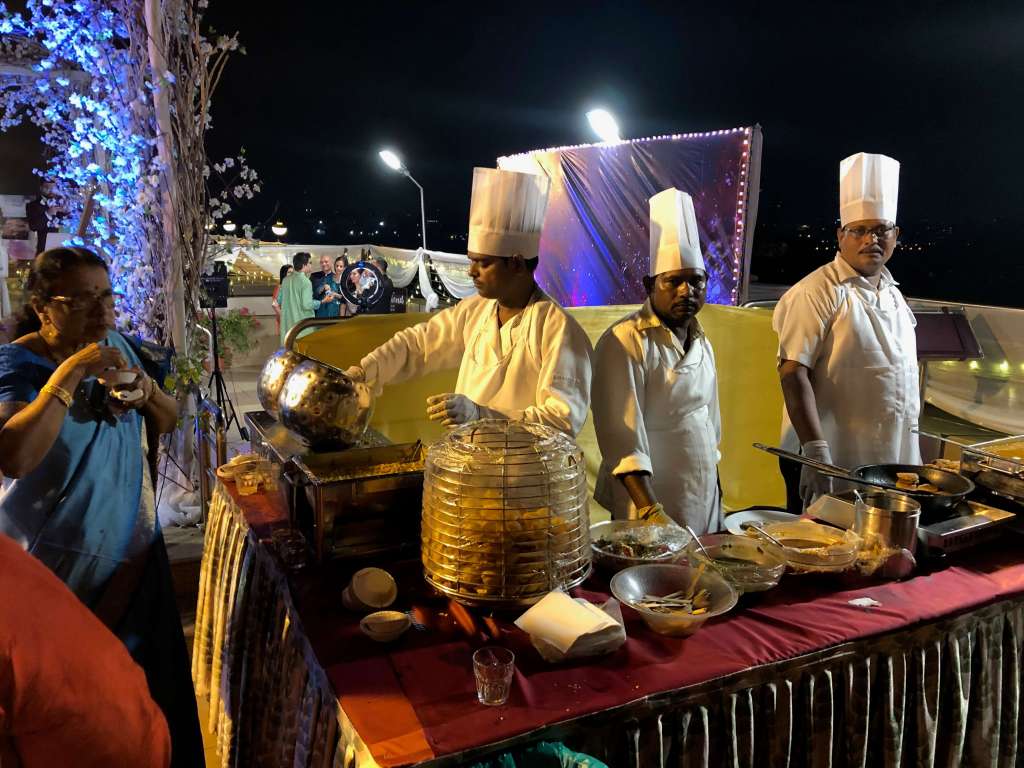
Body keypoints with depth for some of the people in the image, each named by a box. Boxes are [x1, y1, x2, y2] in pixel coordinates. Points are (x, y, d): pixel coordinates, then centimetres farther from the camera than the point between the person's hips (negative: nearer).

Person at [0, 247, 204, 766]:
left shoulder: (114, 345, 0)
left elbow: (169, 422, 9)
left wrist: (148, 394, -13)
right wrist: (71, 371, -32)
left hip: (134, 546, 6)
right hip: (62, 565, -5)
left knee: (155, 679, 20)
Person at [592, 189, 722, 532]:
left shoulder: (701, 342, 9)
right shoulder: (625, 343, -16)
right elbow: (624, 441, -22)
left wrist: (715, 498, 15)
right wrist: (653, 513, -28)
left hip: (705, 508, 7)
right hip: (649, 507, -7)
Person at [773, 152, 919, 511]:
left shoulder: (891, 292, 13)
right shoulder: (818, 292, -13)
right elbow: (793, 372, -20)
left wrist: (912, 455, 19)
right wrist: (815, 451, -27)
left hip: (892, 461, 8)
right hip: (834, 466, -7)